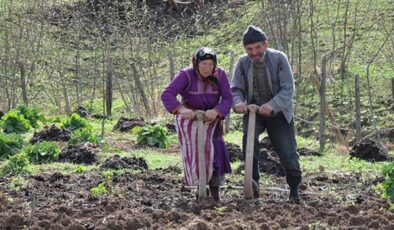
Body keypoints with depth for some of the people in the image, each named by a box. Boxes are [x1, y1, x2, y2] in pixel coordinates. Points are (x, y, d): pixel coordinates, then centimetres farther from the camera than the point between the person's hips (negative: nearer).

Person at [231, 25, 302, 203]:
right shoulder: (243, 63, -6)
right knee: (249, 135, -30)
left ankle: (294, 189, 20)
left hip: (279, 113, -2)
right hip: (253, 111, 2)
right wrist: (238, 102, -28)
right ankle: (253, 180, -24)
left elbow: (288, 89, -20)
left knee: (287, 153, -4)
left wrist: (272, 105, -37)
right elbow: (235, 88, -4)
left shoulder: (279, 58, -15)